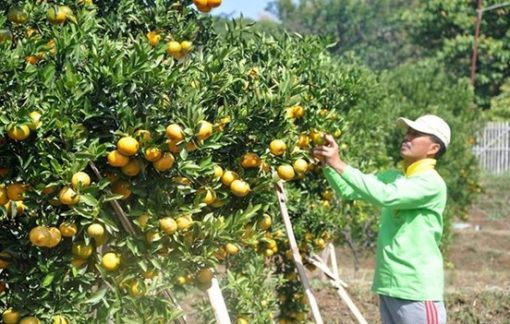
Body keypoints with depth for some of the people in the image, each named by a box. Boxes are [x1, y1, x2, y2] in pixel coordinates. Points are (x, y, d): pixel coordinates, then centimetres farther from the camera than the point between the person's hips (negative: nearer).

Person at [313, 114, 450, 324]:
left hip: (417, 290, -8)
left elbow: (385, 196, -27)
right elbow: (347, 190, 11)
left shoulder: (431, 183, -14)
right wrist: (328, 163, -7)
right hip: (389, 286, 8)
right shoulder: (393, 177, 11)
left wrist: (340, 165, -26)